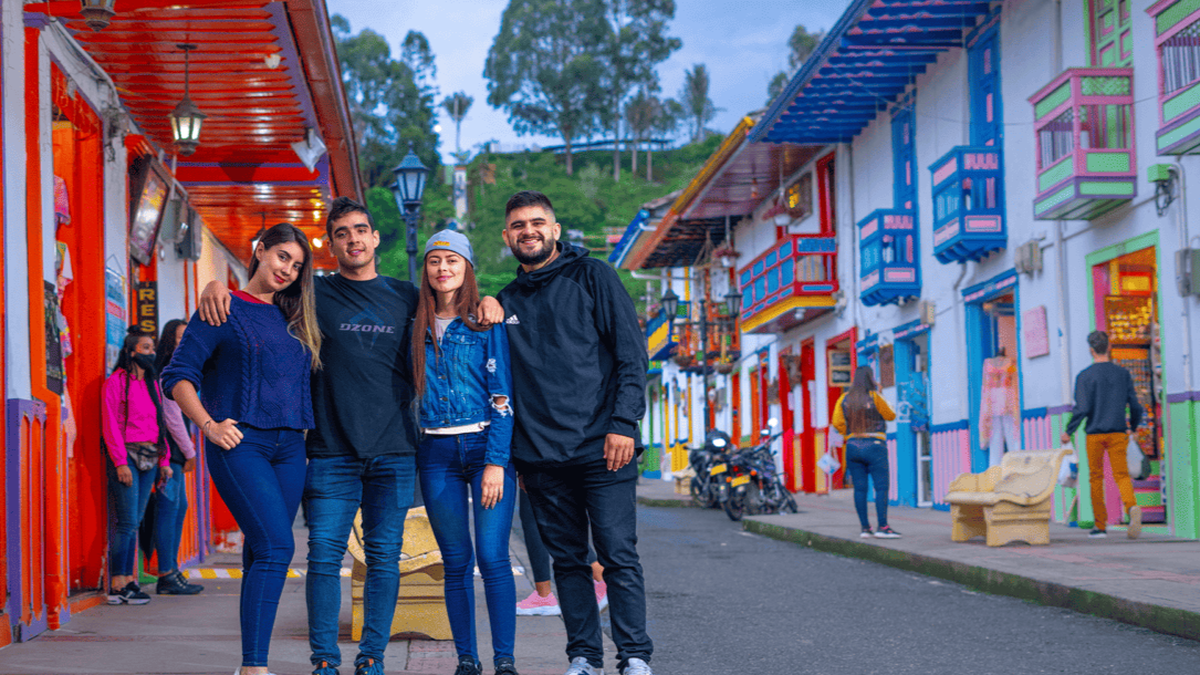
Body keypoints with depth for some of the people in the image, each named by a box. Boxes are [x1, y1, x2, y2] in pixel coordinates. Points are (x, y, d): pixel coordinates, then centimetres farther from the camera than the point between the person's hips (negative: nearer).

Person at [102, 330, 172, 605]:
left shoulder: (151, 384, 17)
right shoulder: (116, 382, -4)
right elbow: (110, 425, -9)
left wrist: (163, 460, 13)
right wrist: (120, 462, -15)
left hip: (149, 458, 7)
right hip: (126, 457, -7)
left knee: (135, 522, 7)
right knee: (127, 523, -10)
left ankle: (128, 580, 9)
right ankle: (118, 586, -9)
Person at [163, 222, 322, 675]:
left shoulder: (293, 318, 18)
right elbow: (178, 375, -3)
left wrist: (306, 428, 12)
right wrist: (208, 426, -14)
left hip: (288, 446, 6)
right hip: (240, 442, -6)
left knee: (262, 552, 6)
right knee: (276, 547, -18)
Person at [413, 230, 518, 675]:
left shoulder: (486, 323, 0)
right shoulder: (418, 327, 12)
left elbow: (502, 396, -5)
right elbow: (409, 392, 16)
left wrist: (496, 462, -13)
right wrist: (408, 458, 6)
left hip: (486, 445, -3)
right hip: (437, 454, 3)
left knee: (492, 557, -10)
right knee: (456, 562, 4)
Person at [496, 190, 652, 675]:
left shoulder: (592, 277, 4)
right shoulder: (506, 302, 16)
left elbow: (631, 354, -2)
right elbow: (503, 383, 20)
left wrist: (623, 423, -12)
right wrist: (513, 453, 12)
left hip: (601, 449, -4)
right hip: (540, 457, 4)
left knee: (619, 556, -6)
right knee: (568, 559, 7)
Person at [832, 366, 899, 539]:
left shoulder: (845, 398, 4)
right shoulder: (874, 397, -8)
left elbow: (837, 422, -1)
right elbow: (891, 416, 3)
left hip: (853, 446, 5)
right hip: (874, 446, -5)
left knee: (860, 489, 4)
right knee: (881, 487, -5)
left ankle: (865, 528, 4)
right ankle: (882, 527, -12)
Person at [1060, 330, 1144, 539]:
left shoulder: (1085, 376, -4)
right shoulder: (1123, 374, 6)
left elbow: (1081, 409, -11)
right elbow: (1136, 406, 6)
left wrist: (1069, 432, 1)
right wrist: (1133, 427, 24)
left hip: (1095, 434, -2)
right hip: (1118, 433, 2)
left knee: (1096, 478, 8)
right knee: (1121, 474, 1)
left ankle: (1100, 525, 11)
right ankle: (1132, 506, -29)